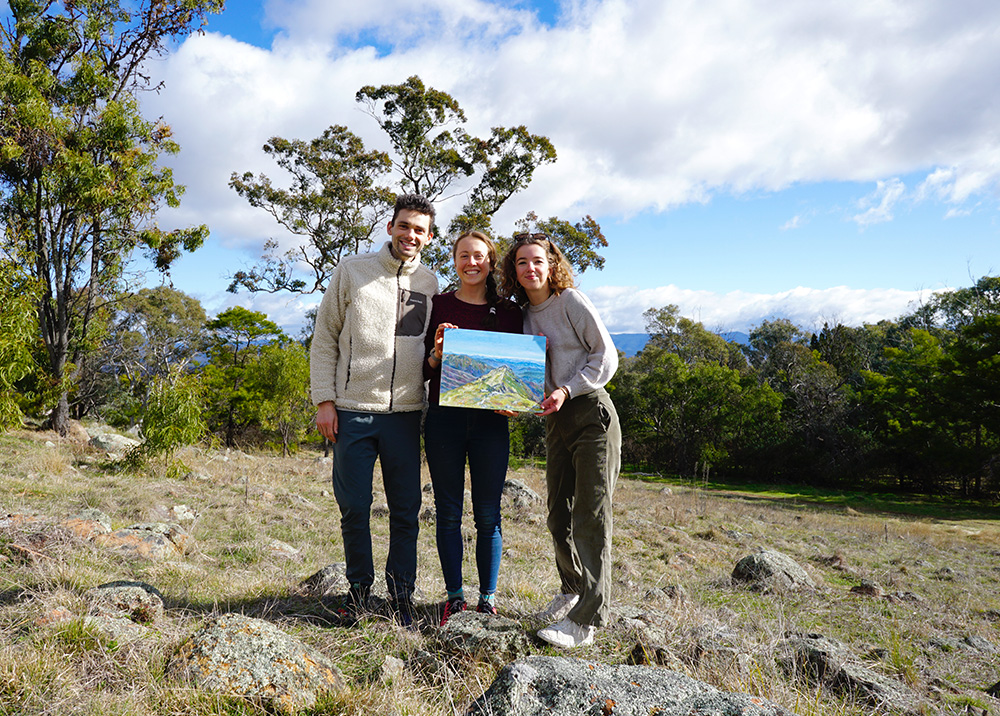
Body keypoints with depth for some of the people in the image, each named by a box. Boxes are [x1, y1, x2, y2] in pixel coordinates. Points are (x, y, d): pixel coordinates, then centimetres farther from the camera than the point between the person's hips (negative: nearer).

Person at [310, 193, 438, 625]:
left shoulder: (429, 284, 10)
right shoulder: (352, 271, 4)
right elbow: (324, 340, 4)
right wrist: (324, 400, -3)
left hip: (406, 413, 2)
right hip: (353, 411, -2)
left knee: (406, 509, 6)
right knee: (354, 506, 5)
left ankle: (401, 591, 22)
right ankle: (359, 587, 24)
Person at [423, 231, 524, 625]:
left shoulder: (508, 311, 8)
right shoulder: (438, 305, 5)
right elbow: (423, 371, 6)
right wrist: (436, 353, -15)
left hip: (490, 420, 1)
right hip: (444, 418, 0)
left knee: (488, 515, 3)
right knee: (449, 513, 5)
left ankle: (488, 600, 16)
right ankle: (454, 598, 17)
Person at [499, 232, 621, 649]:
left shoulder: (570, 301, -6)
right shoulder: (524, 316, 13)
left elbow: (606, 356, -8)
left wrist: (567, 391, -18)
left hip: (592, 414, -7)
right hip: (556, 421, 7)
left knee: (591, 516, -8)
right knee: (559, 515, 12)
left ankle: (586, 620, -4)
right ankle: (573, 590, 33)